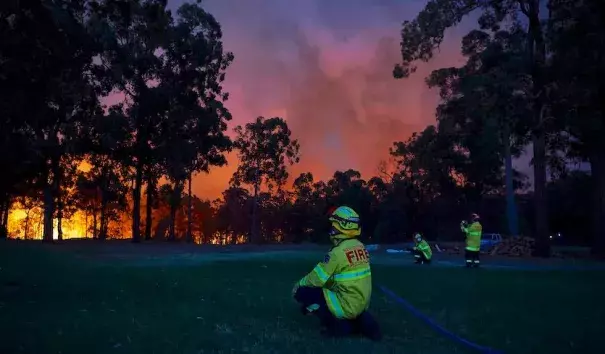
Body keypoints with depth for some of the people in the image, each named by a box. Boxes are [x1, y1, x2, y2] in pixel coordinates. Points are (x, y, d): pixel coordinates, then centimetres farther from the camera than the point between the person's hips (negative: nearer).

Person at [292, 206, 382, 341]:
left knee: (302, 292, -2)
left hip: (346, 305, -8)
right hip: (362, 303, 8)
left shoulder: (338, 252, -20)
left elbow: (316, 278, -11)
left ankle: (338, 324, -3)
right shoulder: (361, 247, 5)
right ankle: (362, 321, 12)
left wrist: (299, 284, 7)